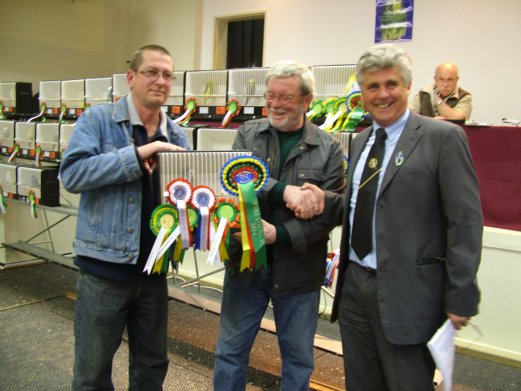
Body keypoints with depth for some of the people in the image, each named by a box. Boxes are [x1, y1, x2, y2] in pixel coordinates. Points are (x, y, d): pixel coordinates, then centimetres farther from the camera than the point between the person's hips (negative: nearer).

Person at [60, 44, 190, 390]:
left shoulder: (177, 136, 8)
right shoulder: (98, 120, -5)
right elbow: (72, 173, -19)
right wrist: (138, 154, -24)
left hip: (154, 268, 4)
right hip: (105, 266, -4)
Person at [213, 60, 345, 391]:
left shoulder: (329, 148, -4)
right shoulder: (248, 133, 2)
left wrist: (279, 234, -21)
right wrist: (285, 191, -28)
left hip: (299, 270, -1)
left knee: (299, 356, 16)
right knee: (230, 351, 15)